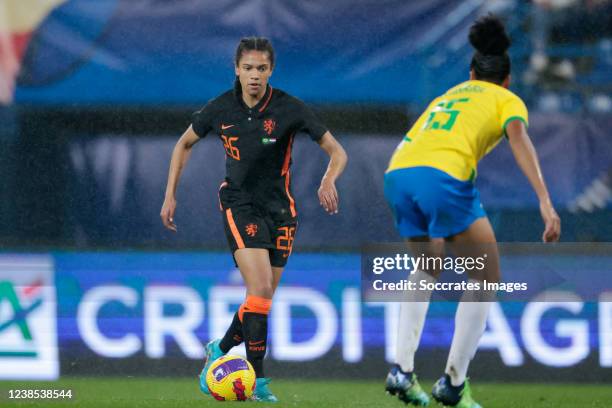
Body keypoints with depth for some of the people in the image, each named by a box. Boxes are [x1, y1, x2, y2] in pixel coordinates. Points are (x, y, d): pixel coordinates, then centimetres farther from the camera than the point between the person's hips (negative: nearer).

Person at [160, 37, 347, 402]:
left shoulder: (289, 109, -11)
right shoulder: (221, 109, -6)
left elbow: (337, 152, -9)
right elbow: (185, 143, 12)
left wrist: (328, 181, -30)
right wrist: (170, 195, 7)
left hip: (281, 208, 2)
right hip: (239, 205, -2)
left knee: (264, 298, 5)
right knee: (260, 288, -20)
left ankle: (220, 350, 33)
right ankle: (257, 380, -15)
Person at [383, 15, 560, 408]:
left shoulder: (448, 95, 34)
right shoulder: (507, 100, 17)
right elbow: (519, 138, -4)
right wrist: (546, 202, -15)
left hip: (397, 172, 6)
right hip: (443, 176, -6)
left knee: (427, 270, 29)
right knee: (487, 279, 10)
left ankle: (402, 369, 18)